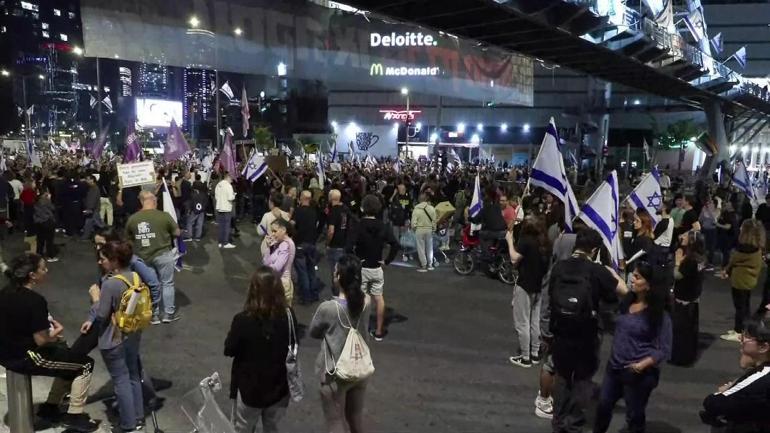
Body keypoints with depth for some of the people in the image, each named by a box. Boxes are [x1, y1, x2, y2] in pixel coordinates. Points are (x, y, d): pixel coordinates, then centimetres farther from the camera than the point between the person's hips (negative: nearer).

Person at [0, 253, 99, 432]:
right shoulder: (35, 300, -25)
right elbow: (41, 340, -21)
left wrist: (48, 323, 9)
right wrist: (57, 331, -1)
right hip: (24, 358, -9)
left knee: (65, 352, 28)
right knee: (85, 364, 2)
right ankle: (74, 416, 10)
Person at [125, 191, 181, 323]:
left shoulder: (132, 219, -6)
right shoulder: (164, 216, -14)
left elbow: (129, 237, 8)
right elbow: (177, 233, -2)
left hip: (142, 257, 3)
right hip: (163, 255, -3)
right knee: (167, 283, 11)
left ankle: (153, 314, 25)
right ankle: (169, 313, 17)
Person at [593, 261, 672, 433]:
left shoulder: (659, 314, -16)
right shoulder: (626, 302, 0)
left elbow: (664, 350, -16)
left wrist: (643, 364, -25)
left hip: (638, 374, -5)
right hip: (614, 367, 5)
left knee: (634, 416, 13)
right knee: (603, 406, 19)